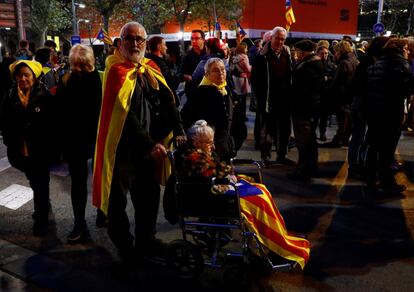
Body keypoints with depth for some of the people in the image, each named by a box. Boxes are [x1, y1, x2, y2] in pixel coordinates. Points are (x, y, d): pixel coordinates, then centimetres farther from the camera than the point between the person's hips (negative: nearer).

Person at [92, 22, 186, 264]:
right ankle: (125, 248, 26)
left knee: (149, 196, 16)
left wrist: (178, 131, -11)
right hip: (122, 148, -6)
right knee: (118, 200, 6)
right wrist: (150, 144, -23)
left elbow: (168, 101, 3)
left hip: (148, 146, 7)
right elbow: (124, 115, -21)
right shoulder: (115, 71, -12)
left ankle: (146, 241, 35)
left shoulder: (151, 71, 8)